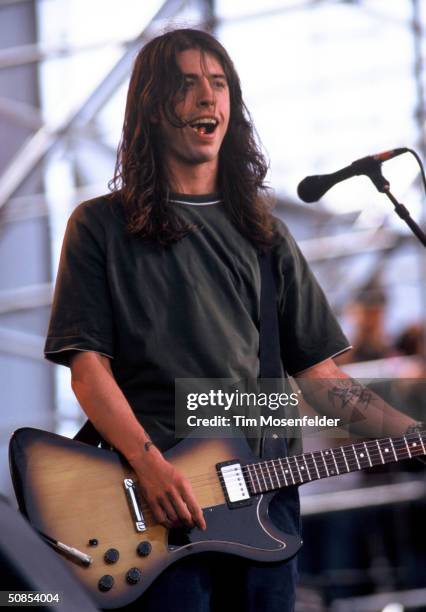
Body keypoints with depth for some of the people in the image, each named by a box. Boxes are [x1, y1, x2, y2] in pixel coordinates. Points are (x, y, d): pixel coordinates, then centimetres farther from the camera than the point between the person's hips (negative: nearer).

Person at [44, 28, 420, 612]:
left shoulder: (263, 235, 18)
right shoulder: (102, 226, 5)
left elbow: (318, 372, 15)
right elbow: (87, 364, -3)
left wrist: (415, 436, 3)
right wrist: (149, 464, -17)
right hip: (158, 496, -4)